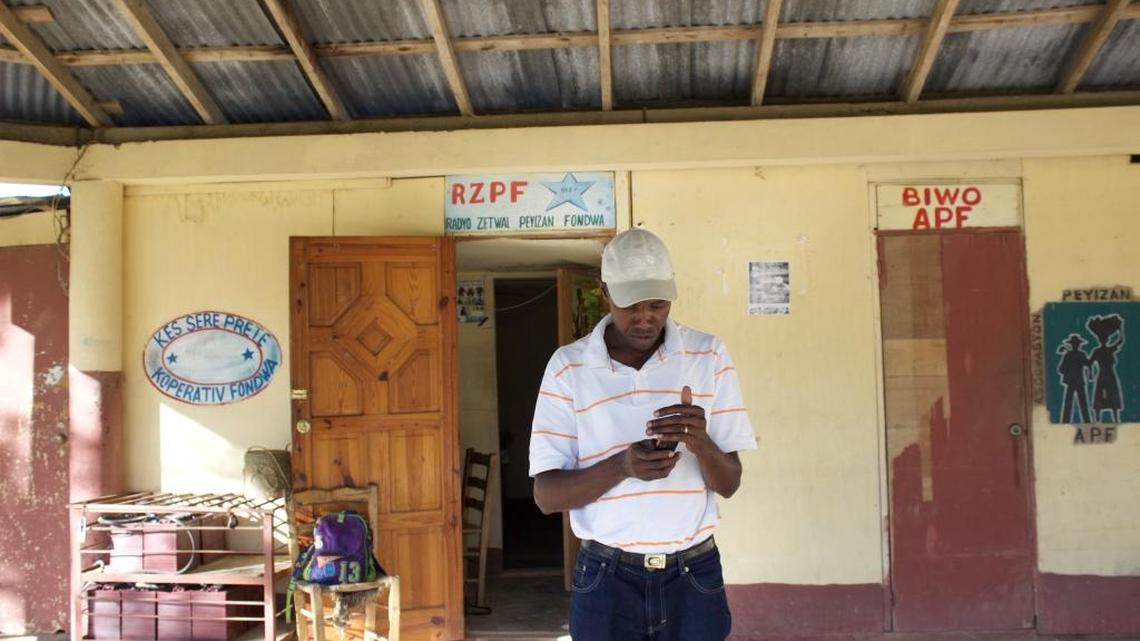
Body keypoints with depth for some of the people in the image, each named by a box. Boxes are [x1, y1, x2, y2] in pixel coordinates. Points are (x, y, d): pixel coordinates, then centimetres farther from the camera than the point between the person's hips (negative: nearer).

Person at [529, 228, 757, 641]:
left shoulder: (709, 356, 0)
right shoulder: (568, 367, -3)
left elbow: (729, 484, 1)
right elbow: (547, 495, -6)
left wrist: (700, 442, -20)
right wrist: (622, 466, -22)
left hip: (693, 577, 1)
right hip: (606, 580, -1)